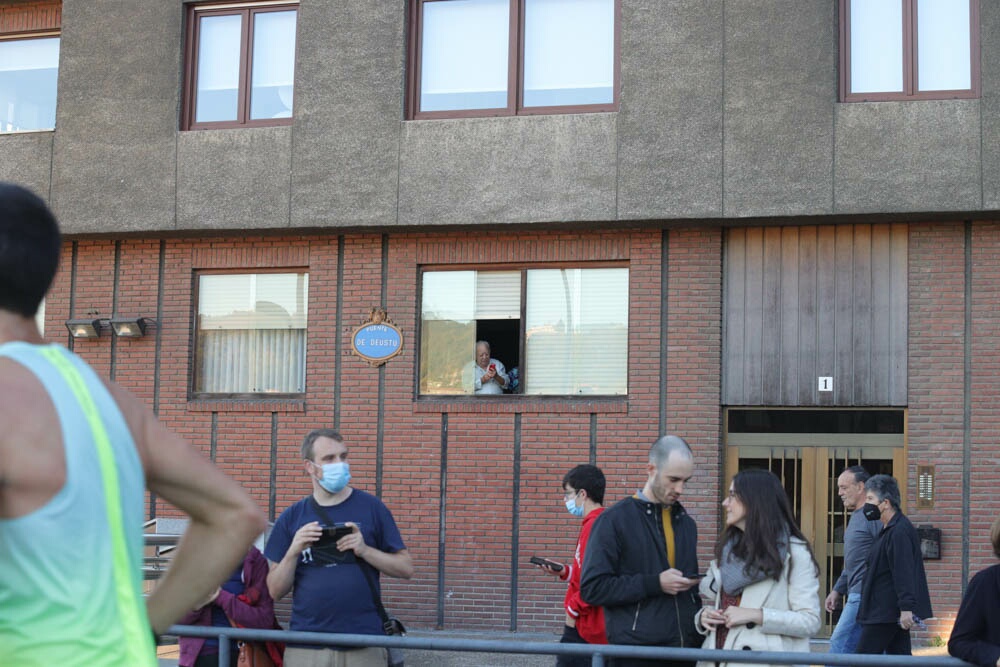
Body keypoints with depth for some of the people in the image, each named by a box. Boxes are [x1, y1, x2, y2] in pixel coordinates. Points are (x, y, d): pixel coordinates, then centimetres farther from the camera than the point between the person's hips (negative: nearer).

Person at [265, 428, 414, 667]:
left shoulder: (372, 508, 3)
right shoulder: (291, 519, 6)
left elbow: (406, 568, 2)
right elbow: (275, 591, 5)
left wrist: (365, 550, -13)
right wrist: (294, 551, -11)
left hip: (364, 646, -1)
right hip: (306, 647, 1)